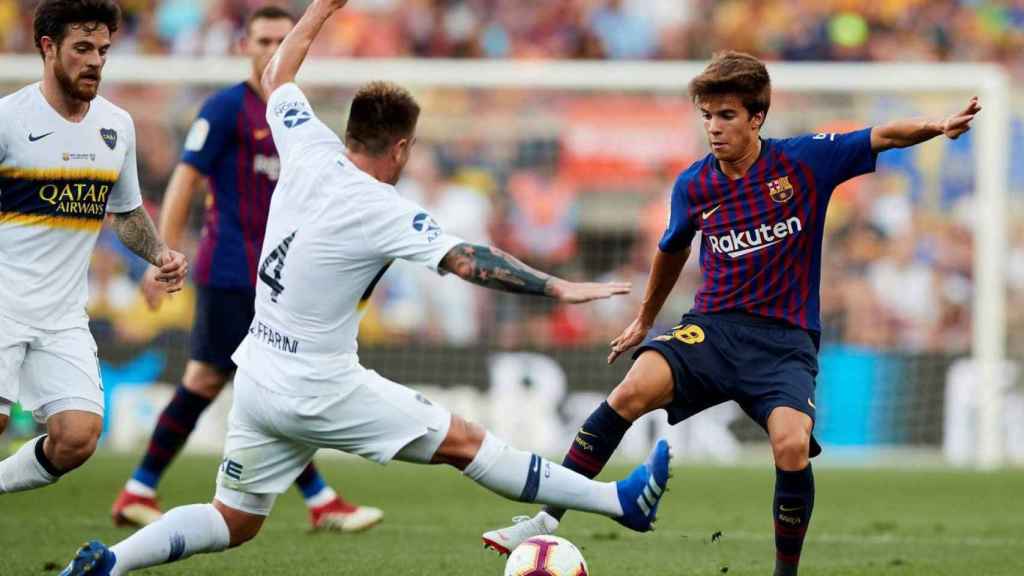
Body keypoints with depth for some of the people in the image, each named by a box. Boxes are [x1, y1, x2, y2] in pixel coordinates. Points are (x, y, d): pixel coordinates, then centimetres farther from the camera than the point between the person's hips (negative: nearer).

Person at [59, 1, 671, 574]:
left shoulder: (310, 152, 0)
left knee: (233, 523, 15)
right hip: (318, 390, -6)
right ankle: (620, 501, 3)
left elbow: (277, 78, 18)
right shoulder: (384, 212, -17)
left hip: (258, 377, 7)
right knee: (464, 441, 0)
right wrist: (558, 288, -24)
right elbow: (466, 261, -24)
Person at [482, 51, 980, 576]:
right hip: (713, 326, 2)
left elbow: (884, 137, -2)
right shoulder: (694, 186, 5)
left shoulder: (804, 160, -2)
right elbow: (673, 249, 24)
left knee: (792, 448, -28)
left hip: (785, 339, -2)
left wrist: (937, 127, -23)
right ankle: (547, 521, -21)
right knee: (634, 389, -26)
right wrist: (645, 318, 37)